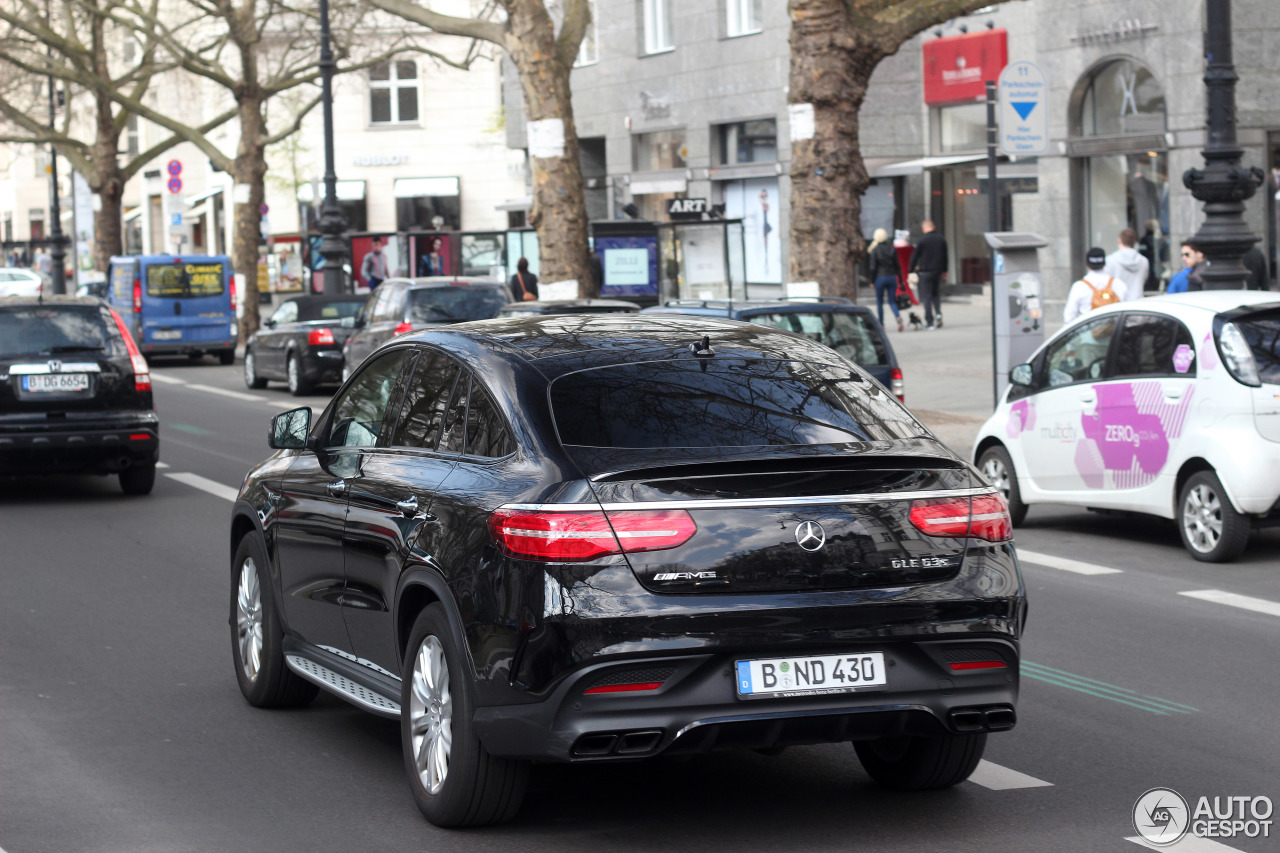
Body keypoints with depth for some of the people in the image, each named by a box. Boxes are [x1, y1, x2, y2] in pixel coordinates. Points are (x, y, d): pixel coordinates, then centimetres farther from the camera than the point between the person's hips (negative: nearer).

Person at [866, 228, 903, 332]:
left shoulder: (874, 250, -8)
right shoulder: (892, 249, 1)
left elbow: (873, 267, -9)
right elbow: (897, 265, 3)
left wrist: (872, 280, 0)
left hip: (880, 277, -3)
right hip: (892, 277, 3)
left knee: (879, 302, 9)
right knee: (892, 301, 7)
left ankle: (881, 324, 9)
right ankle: (898, 316, -20)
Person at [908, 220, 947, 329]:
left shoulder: (922, 240, -11)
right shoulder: (941, 239, 4)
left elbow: (915, 256, -6)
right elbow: (945, 256, 12)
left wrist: (911, 270, 4)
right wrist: (944, 271, 23)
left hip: (925, 271, -4)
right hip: (938, 271, 4)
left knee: (927, 296, 0)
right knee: (936, 294, 18)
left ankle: (929, 322, -2)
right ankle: (938, 313, -4)